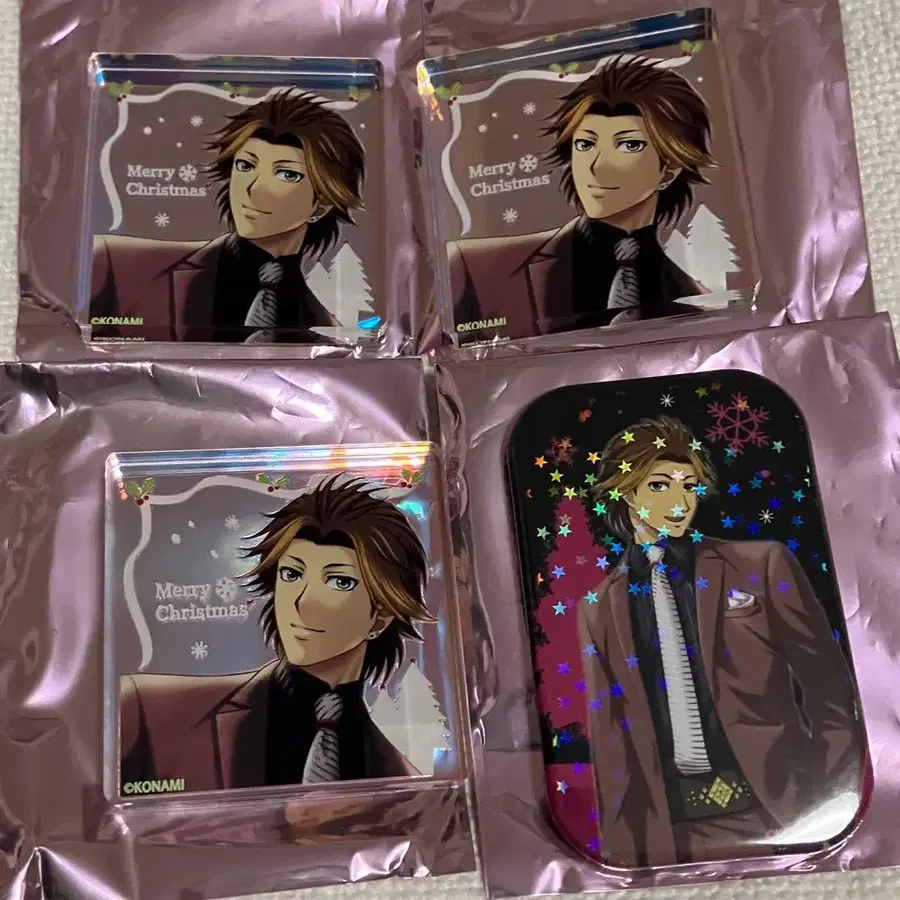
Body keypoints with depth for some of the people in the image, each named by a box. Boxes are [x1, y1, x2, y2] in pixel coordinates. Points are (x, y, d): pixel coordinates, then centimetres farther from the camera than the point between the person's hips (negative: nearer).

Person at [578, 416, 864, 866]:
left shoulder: (762, 566, -1)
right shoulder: (601, 611, 4)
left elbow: (828, 687, 1)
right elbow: (610, 736, 6)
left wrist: (839, 799, -4)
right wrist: (624, 839, 3)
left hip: (780, 806, -1)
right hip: (669, 827, 1)